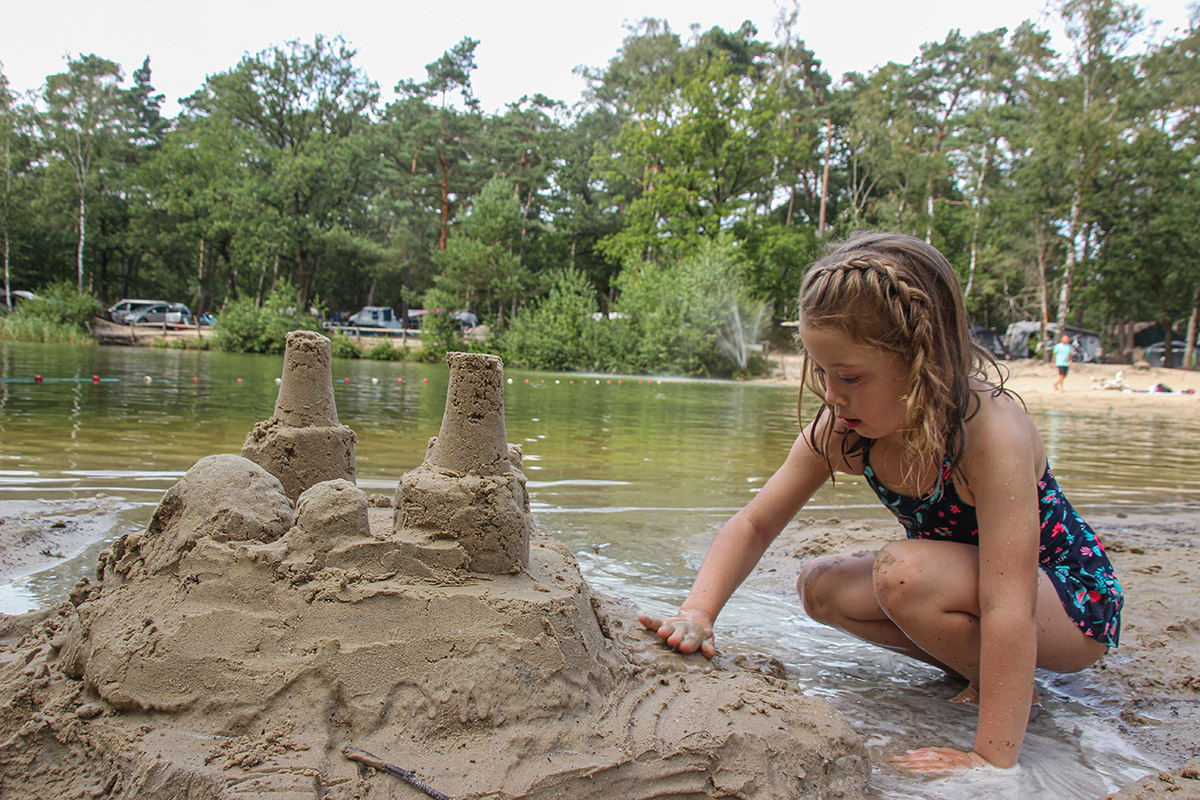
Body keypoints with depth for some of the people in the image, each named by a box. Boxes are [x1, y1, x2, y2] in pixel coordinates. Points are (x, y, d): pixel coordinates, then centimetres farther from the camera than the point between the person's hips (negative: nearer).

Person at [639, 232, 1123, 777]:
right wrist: (696, 613, -25)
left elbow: (1008, 607, -37)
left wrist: (993, 759, -38)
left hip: (1074, 606, -6)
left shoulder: (990, 431, -34)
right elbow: (754, 523, -10)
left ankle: (1010, 691, -6)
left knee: (903, 571, -31)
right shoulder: (839, 430, -15)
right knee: (821, 586, -8)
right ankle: (980, 667, 2)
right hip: (967, 583, 7)